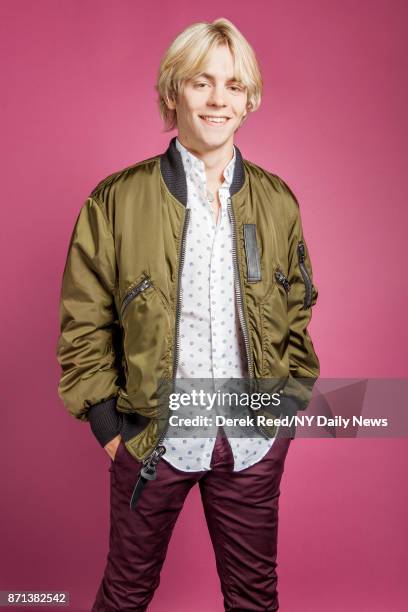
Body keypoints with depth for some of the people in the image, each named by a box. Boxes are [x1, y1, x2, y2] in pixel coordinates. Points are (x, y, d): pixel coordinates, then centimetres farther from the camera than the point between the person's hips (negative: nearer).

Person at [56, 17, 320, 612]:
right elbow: (84, 325, -4)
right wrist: (108, 423, -5)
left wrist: (290, 401, 5)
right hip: (154, 435, -2)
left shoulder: (277, 200, 2)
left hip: (255, 438, 3)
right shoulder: (117, 201, -8)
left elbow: (297, 311, 10)